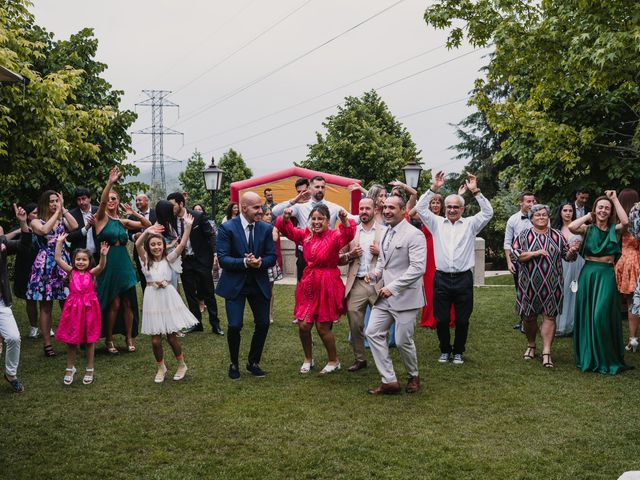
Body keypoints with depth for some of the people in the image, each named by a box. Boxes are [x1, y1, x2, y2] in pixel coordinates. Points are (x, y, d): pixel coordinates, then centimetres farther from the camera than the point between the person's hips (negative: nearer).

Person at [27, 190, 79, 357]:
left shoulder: (62, 220, 11)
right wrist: (57, 212, -12)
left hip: (63, 263, 3)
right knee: (46, 306, 1)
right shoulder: (36, 222, 3)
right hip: (46, 265, -3)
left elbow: (74, 226, -10)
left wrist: (63, 209, -4)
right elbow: (44, 230, -20)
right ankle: (47, 344, 6)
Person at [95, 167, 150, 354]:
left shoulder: (122, 221, 12)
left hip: (124, 264, 4)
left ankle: (129, 338, 17)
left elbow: (148, 225, 14)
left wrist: (134, 213, 0)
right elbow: (102, 202, -22)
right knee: (114, 303, -2)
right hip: (109, 264, -4)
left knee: (127, 303, 5)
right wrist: (110, 182, -35)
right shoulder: (101, 218, -1)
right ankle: (108, 340, 13)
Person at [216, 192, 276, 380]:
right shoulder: (227, 228, -11)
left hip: (259, 283, 4)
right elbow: (222, 259, -15)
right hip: (235, 284, -4)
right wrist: (245, 262, -28)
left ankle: (253, 363, 26)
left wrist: (259, 262, -21)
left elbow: (272, 257, 0)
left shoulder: (266, 229, -1)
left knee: (263, 324, 5)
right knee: (235, 326, -7)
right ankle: (234, 364, 17)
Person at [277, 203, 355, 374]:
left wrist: (345, 220, -51)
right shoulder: (306, 234, 5)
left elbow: (347, 235, -31)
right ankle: (308, 359, 28)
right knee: (303, 325, 4)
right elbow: (288, 231, 10)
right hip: (308, 283, 5)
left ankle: (334, 361, 24)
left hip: (327, 285, -5)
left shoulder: (334, 235, -11)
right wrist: (285, 219, -12)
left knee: (322, 327, 2)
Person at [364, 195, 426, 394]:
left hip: (405, 296, -8)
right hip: (384, 296, 8)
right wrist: (375, 273, 2)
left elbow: (418, 268, -21)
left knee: (403, 341, 0)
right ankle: (389, 381, 9)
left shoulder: (414, 235, -13)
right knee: (373, 333, 0)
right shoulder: (386, 233, 13)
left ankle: (413, 376, 28)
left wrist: (392, 287, -24)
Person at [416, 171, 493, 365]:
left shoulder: (470, 224, 7)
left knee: (462, 320, 7)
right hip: (441, 278, 0)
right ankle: (445, 350, 25)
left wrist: (475, 191, -11)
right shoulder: (437, 223, 8)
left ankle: (458, 351, 24)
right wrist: (433, 188, -8)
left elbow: (488, 212, -4)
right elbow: (420, 208, -1)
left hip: (463, 279, 0)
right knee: (441, 319, 6)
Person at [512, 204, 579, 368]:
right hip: (529, 285, -1)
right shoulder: (524, 236, 1)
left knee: (549, 316, -2)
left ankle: (546, 352, 1)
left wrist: (572, 251, -11)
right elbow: (514, 255, -9)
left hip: (551, 285, 1)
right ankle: (531, 345, 31)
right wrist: (535, 253, -19)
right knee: (529, 316, 9)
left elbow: (566, 256, 11)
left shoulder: (557, 236, 8)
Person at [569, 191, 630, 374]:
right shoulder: (587, 229, 5)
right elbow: (571, 227, -16)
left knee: (602, 315, -7)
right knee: (586, 315, 6)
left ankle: (606, 359, 8)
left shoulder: (614, 230, 6)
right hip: (588, 273, 1)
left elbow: (625, 222, -16)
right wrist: (588, 216, -1)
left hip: (607, 275, -1)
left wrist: (615, 199, -7)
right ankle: (587, 357, 19)